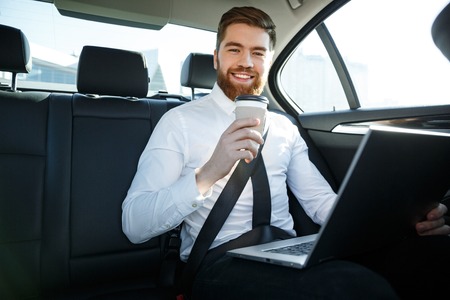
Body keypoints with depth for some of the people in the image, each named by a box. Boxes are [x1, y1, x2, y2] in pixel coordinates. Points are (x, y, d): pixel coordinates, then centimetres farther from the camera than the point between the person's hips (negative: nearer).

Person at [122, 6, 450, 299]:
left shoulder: (284, 127, 17)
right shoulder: (180, 121, 0)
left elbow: (321, 201, 11)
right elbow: (134, 225, -9)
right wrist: (208, 173, -26)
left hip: (290, 254, 6)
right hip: (220, 262, -5)